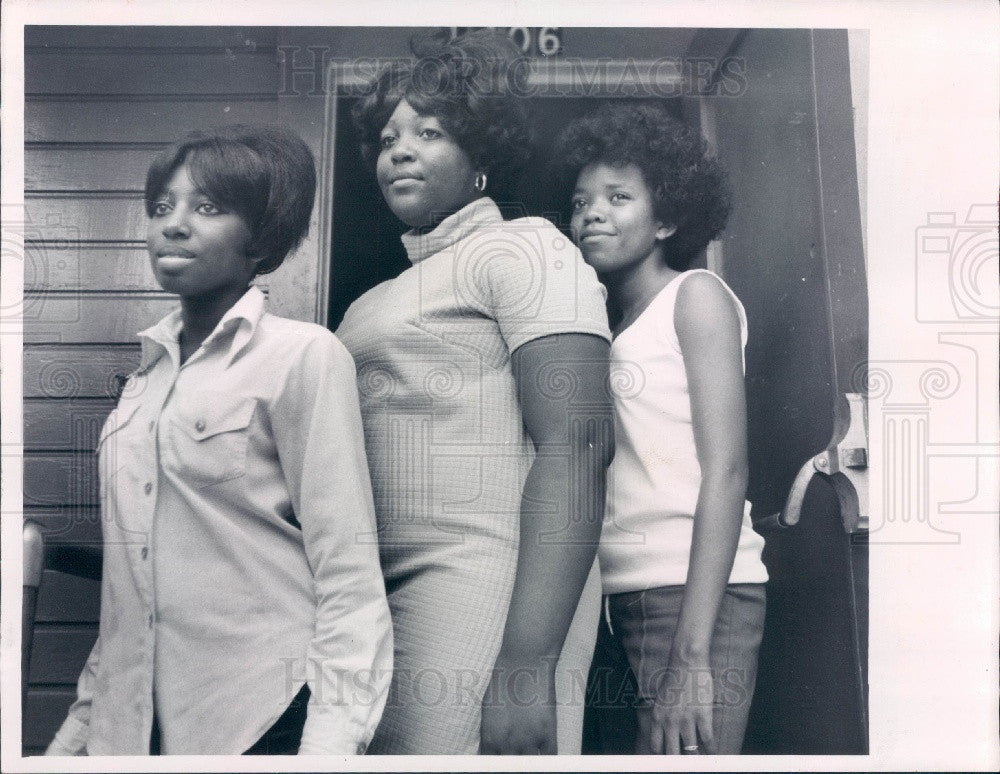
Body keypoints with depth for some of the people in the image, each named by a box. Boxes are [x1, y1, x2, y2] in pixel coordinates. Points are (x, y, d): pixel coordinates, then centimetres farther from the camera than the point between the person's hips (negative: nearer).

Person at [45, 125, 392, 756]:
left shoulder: (304, 355, -10)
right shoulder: (153, 368, 7)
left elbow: (348, 576, -13)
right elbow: (131, 574, 12)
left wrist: (331, 742, -20)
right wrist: (81, 724, 12)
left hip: (262, 720, -5)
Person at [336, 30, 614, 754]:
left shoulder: (522, 249, -1)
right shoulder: (378, 300, 23)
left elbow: (575, 446, -14)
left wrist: (526, 664, -23)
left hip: (482, 584, -7)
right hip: (386, 594, 7)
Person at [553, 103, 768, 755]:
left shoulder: (695, 296, 2)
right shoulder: (609, 332, 20)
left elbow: (725, 469, -9)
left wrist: (692, 654, -17)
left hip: (695, 594, -6)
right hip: (621, 599, 6)